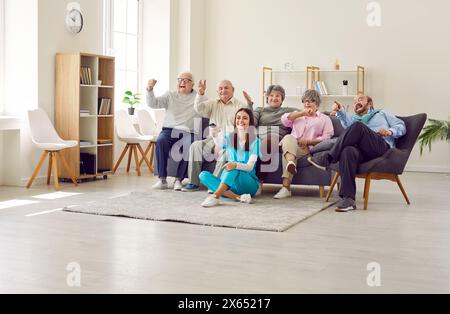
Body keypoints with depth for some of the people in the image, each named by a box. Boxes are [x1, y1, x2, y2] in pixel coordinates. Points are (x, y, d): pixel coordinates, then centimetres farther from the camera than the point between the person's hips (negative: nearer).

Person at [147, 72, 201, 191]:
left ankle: (179, 179, -20)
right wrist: (150, 90, -12)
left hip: (188, 132, -1)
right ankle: (162, 179, -26)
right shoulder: (170, 96, 17)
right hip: (169, 129, 1)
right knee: (161, 141, -31)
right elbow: (153, 104, 5)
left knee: (189, 146, -34)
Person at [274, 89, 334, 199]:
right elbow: (284, 120, 12)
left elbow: (327, 138, 4)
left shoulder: (324, 119, 22)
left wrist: (308, 141, -11)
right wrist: (302, 113, 6)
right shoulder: (297, 115, 36)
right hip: (290, 144, 3)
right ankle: (291, 164, -65)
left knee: (287, 149, -36)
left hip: (308, 149, -3)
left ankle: (286, 188, -52)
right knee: (288, 138, -35)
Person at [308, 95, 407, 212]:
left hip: (382, 146, -2)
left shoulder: (382, 113, 34)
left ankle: (328, 159, -31)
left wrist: (389, 131, 0)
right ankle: (348, 198, -44)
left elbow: (401, 127, 21)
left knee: (357, 126, -29)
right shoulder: (354, 118, 35)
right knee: (348, 151, -36)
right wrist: (340, 112, -11)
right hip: (362, 151, 2)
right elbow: (348, 124, 9)